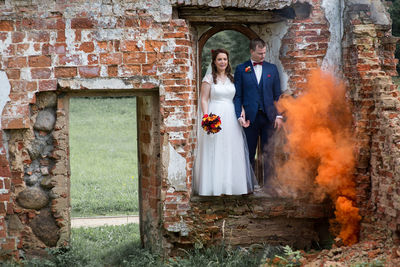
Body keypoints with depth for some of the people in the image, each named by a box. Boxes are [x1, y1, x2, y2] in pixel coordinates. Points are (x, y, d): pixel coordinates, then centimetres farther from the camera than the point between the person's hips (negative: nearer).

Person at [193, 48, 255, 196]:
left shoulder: (232, 79, 13)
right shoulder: (209, 78, 1)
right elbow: (204, 99, -4)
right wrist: (206, 117, -15)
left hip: (231, 117, 4)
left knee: (232, 152, 4)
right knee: (214, 152, -4)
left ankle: (232, 184, 10)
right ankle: (214, 185, 0)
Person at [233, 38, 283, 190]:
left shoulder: (272, 69, 9)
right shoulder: (241, 69, 4)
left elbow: (277, 95, 10)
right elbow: (237, 96, 2)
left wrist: (279, 115, 1)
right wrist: (239, 115, -10)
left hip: (269, 117, 2)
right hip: (250, 117, -2)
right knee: (249, 153, 3)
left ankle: (268, 183, 10)